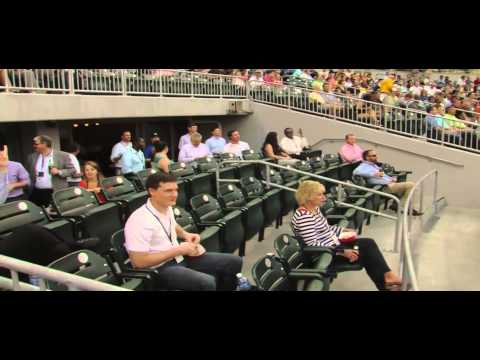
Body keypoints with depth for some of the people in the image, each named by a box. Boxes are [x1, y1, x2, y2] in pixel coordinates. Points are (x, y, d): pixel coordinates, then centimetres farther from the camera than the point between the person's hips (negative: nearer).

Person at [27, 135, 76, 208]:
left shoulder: (62, 156, -3)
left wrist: (59, 172, -17)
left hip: (56, 193, -4)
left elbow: (72, 170, -2)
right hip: (36, 192, 4)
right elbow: (28, 173, 20)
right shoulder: (32, 157, 11)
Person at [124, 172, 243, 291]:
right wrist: (178, 250, -20)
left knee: (234, 262, 1)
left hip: (179, 257, 8)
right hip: (160, 268, -8)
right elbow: (139, 262, -25)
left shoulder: (167, 208, 4)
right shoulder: (139, 220, -22)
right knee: (207, 283, -34)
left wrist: (186, 235, 4)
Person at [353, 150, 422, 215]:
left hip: (390, 183, 10)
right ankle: (403, 207, -5)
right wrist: (374, 174, -32)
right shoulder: (364, 166, -7)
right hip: (385, 187, -10)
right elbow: (356, 172, -30)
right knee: (410, 185, -16)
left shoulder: (375, 165, 22)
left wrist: (392, 178, 5)